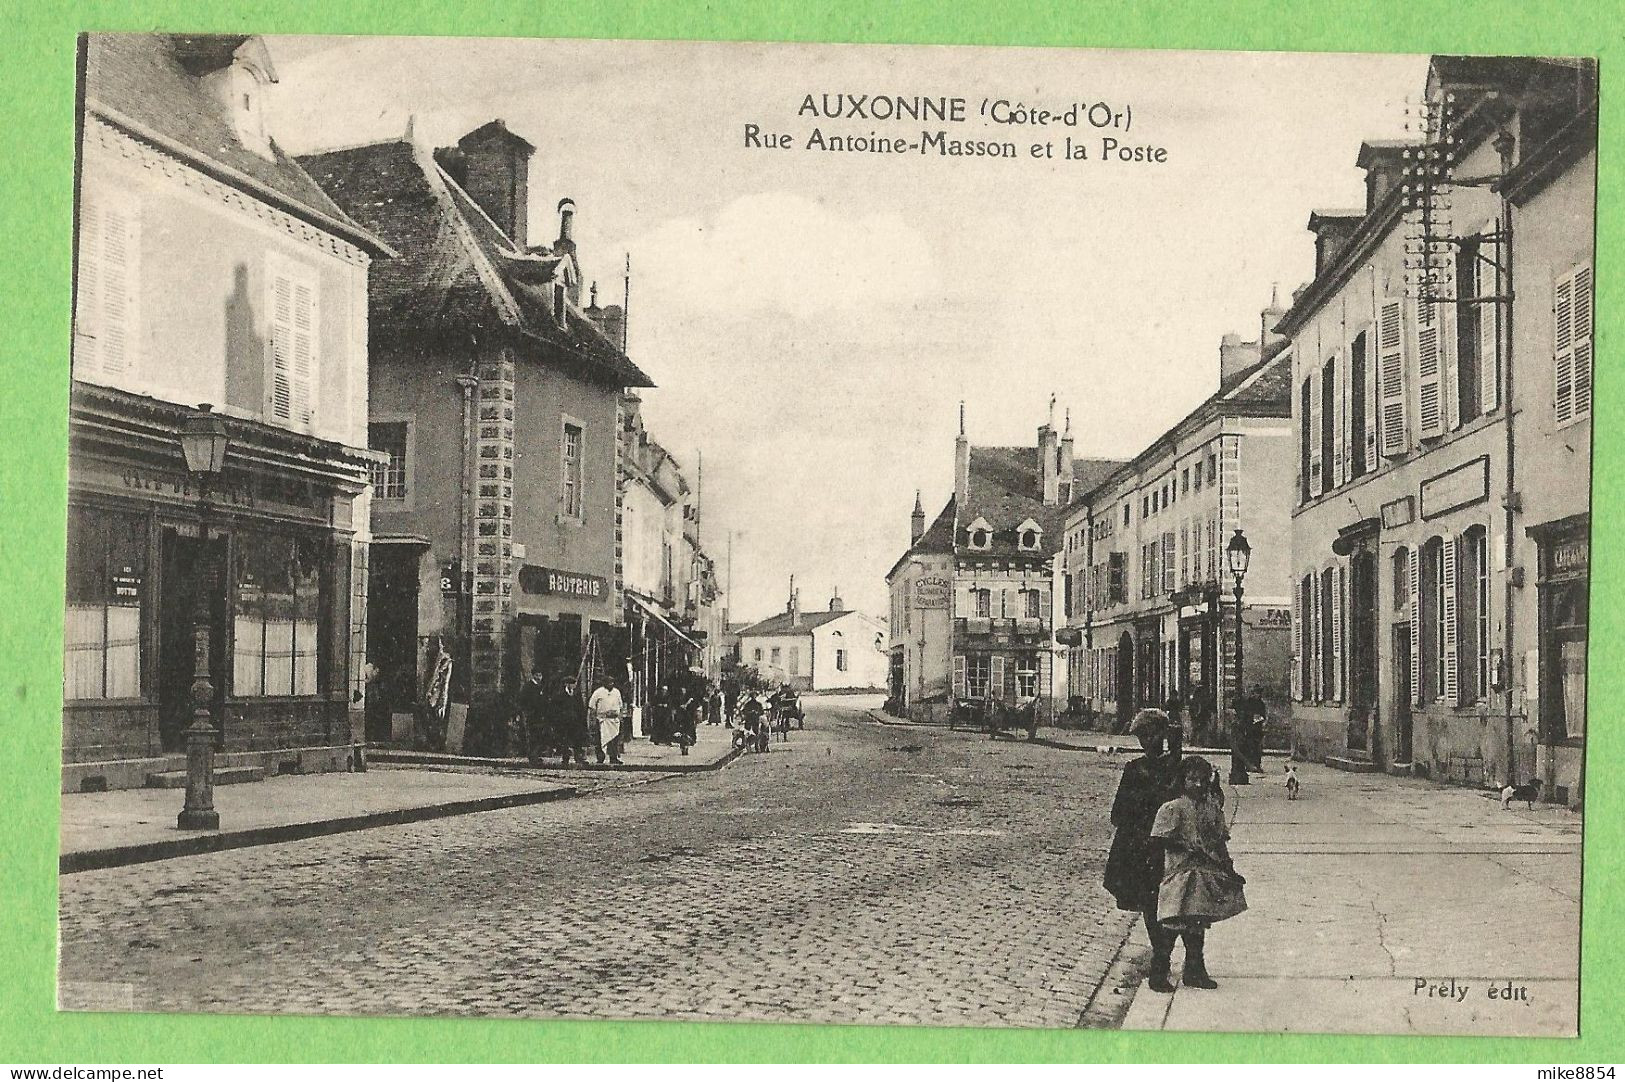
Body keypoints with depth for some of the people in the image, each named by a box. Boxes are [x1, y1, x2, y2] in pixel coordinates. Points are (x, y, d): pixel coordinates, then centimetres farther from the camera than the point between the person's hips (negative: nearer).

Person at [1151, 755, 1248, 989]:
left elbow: (1220, 842, 14)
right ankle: (1158, 972, -1)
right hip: (1181, 872, -6)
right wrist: (1188, 847, -20)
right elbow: (1162, 839, -12)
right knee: (1175, 924, -9)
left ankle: (1195, 972, 22)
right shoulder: (1173, 808, -9)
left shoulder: (1213, 808, 9)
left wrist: (1229, 869, 10)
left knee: (1198, 925, 12)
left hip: (1207, 873, 6)